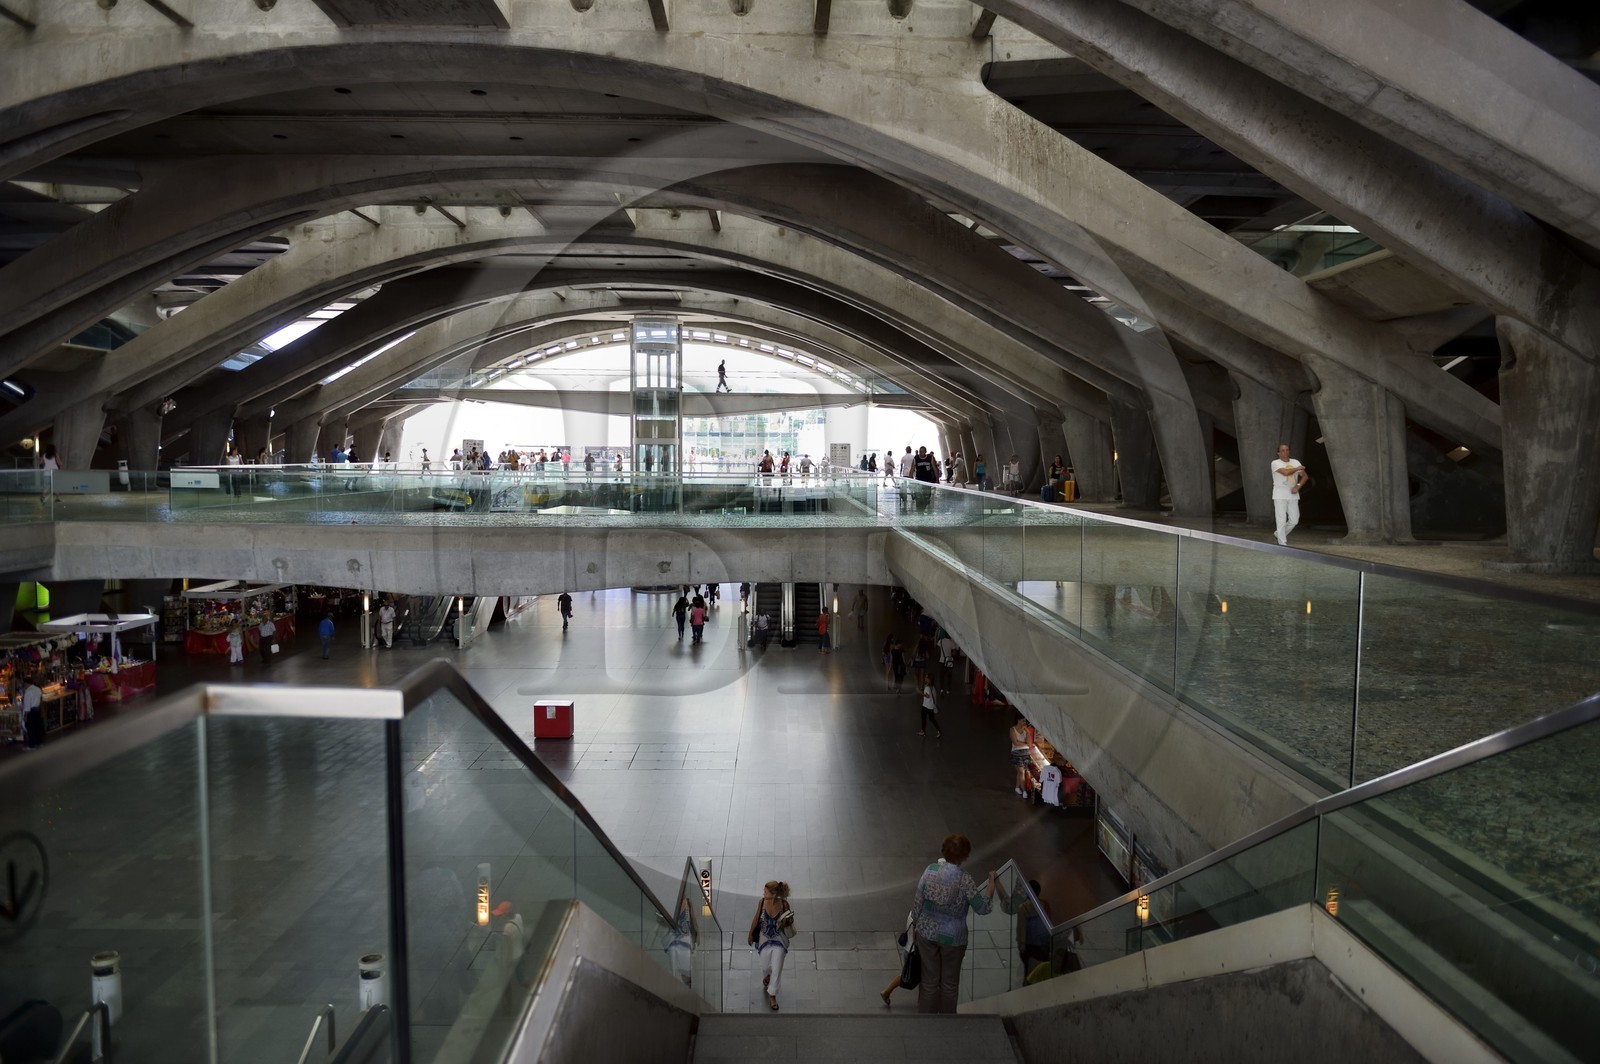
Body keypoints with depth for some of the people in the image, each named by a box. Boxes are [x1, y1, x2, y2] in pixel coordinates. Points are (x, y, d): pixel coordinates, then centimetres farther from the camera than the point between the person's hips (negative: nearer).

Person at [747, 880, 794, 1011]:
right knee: (764, 964, 21)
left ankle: (772, 995, 25)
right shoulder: (762, 902, -18)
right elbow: (756, 918, -2)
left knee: (777, 968, 4)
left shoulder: (784, 904, -22)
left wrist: (786, 922, -30)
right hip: (764, 938, 2)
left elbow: (789, 921, -6)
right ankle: (767, 976, 58)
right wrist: (750, 934, 8)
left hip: (779, 939, -2)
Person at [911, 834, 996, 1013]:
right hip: (953, 937, -3)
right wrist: (991, 885, 1)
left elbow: (917, 902, -4)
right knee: (950, 982, 18)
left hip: (927, 933, 3)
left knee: (929, 979, 18)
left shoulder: (930, 870, -12)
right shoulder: (964, 880, -23)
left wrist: (919, 924, 13)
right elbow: (982, 908, -12)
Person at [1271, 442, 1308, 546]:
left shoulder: (1295, 462, 12)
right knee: (1281, 520, -8)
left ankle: (1279, 534, 24)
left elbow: (1304, 476, 12)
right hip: (1280, 496, -5)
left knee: (1294, 520, 3)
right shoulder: (1275, 463, -4)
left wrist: (1298, 486, -6)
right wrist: (1298, 468, -4)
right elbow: (1285, 472, -20)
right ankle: (1282, 542, -3)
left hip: (1293, 495, 5)